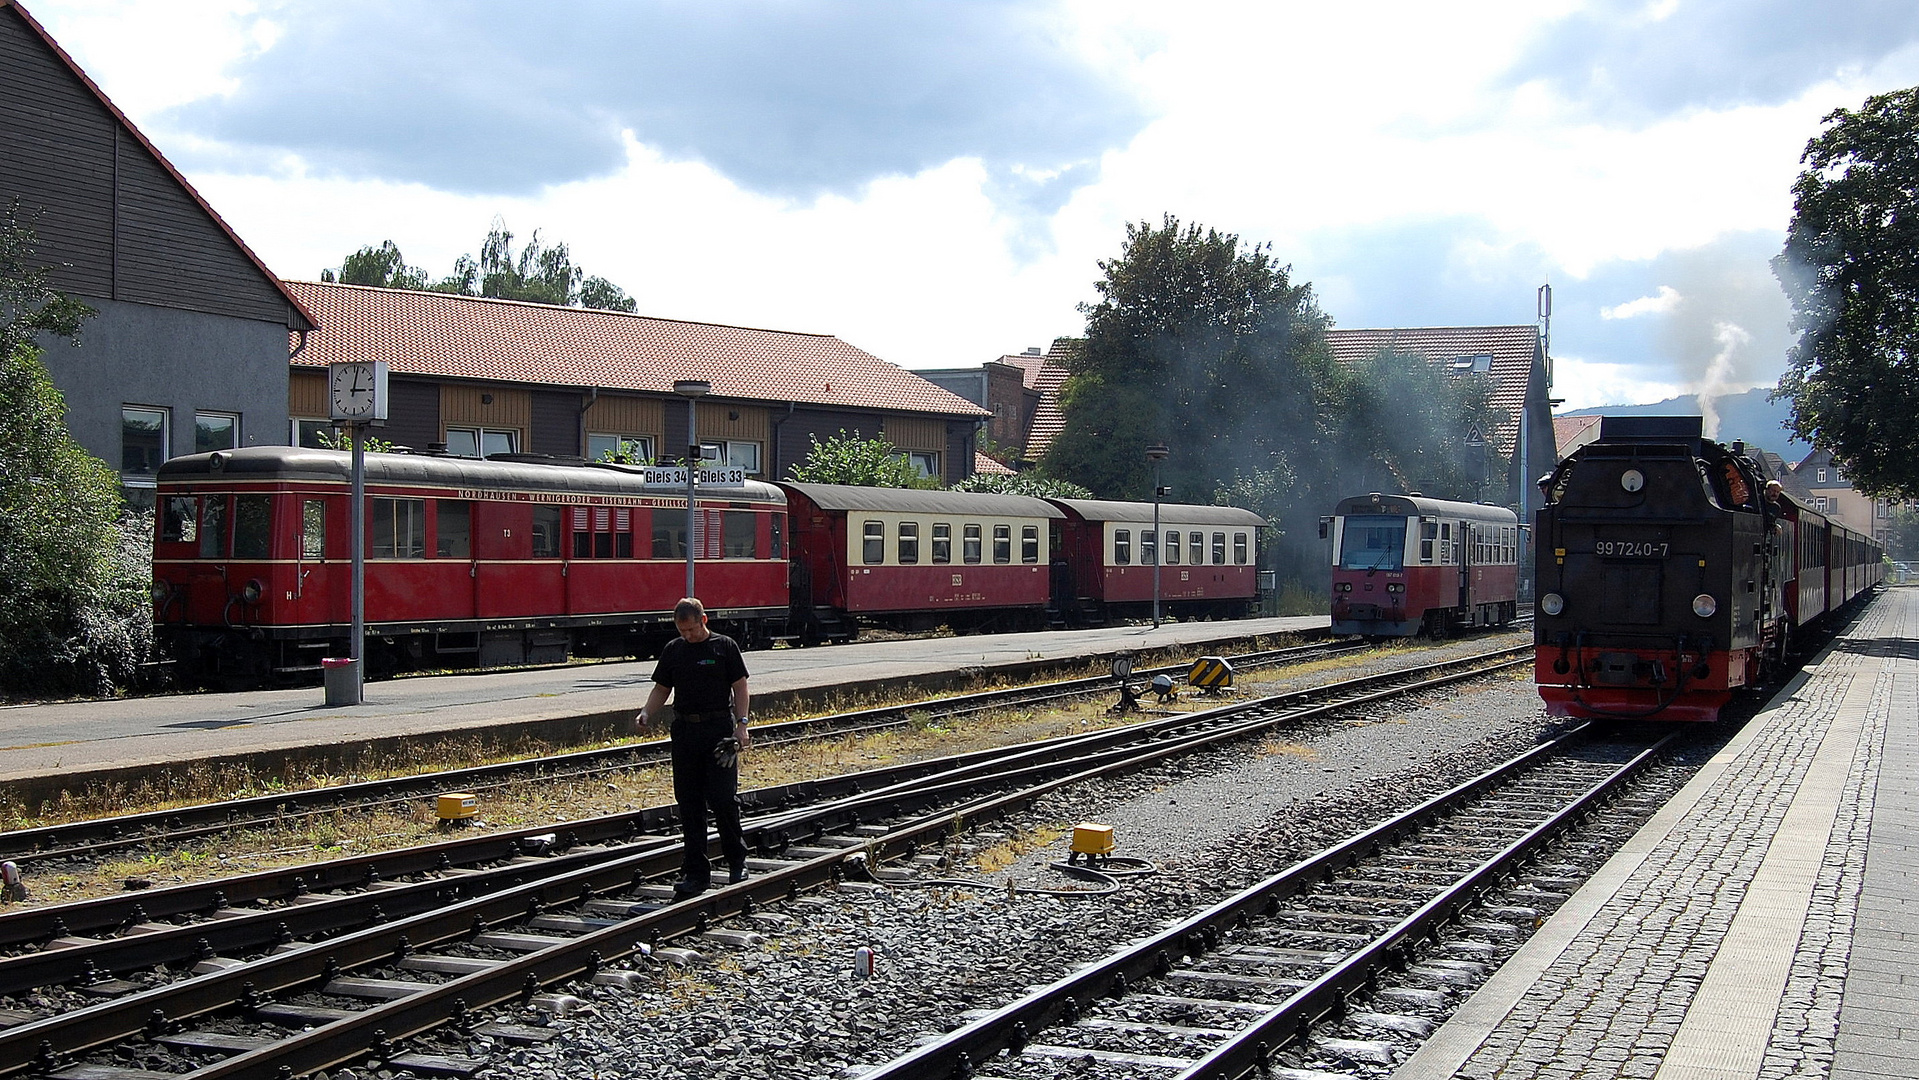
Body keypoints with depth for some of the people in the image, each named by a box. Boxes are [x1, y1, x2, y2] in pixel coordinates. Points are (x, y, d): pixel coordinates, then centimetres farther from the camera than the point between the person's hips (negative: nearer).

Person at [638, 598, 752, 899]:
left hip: (720, 730, -4)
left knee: (723, 799, -7)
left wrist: (741, 725, -8)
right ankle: (696, 872, 10)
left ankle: (737, 861, 14)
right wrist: (646, 713, -4)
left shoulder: (725, 646, 0)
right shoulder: (673, 650, 10)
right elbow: (661, 688, 14)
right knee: (689, 803, 4)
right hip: (685, 730, 4)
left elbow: (739, 687, 1)